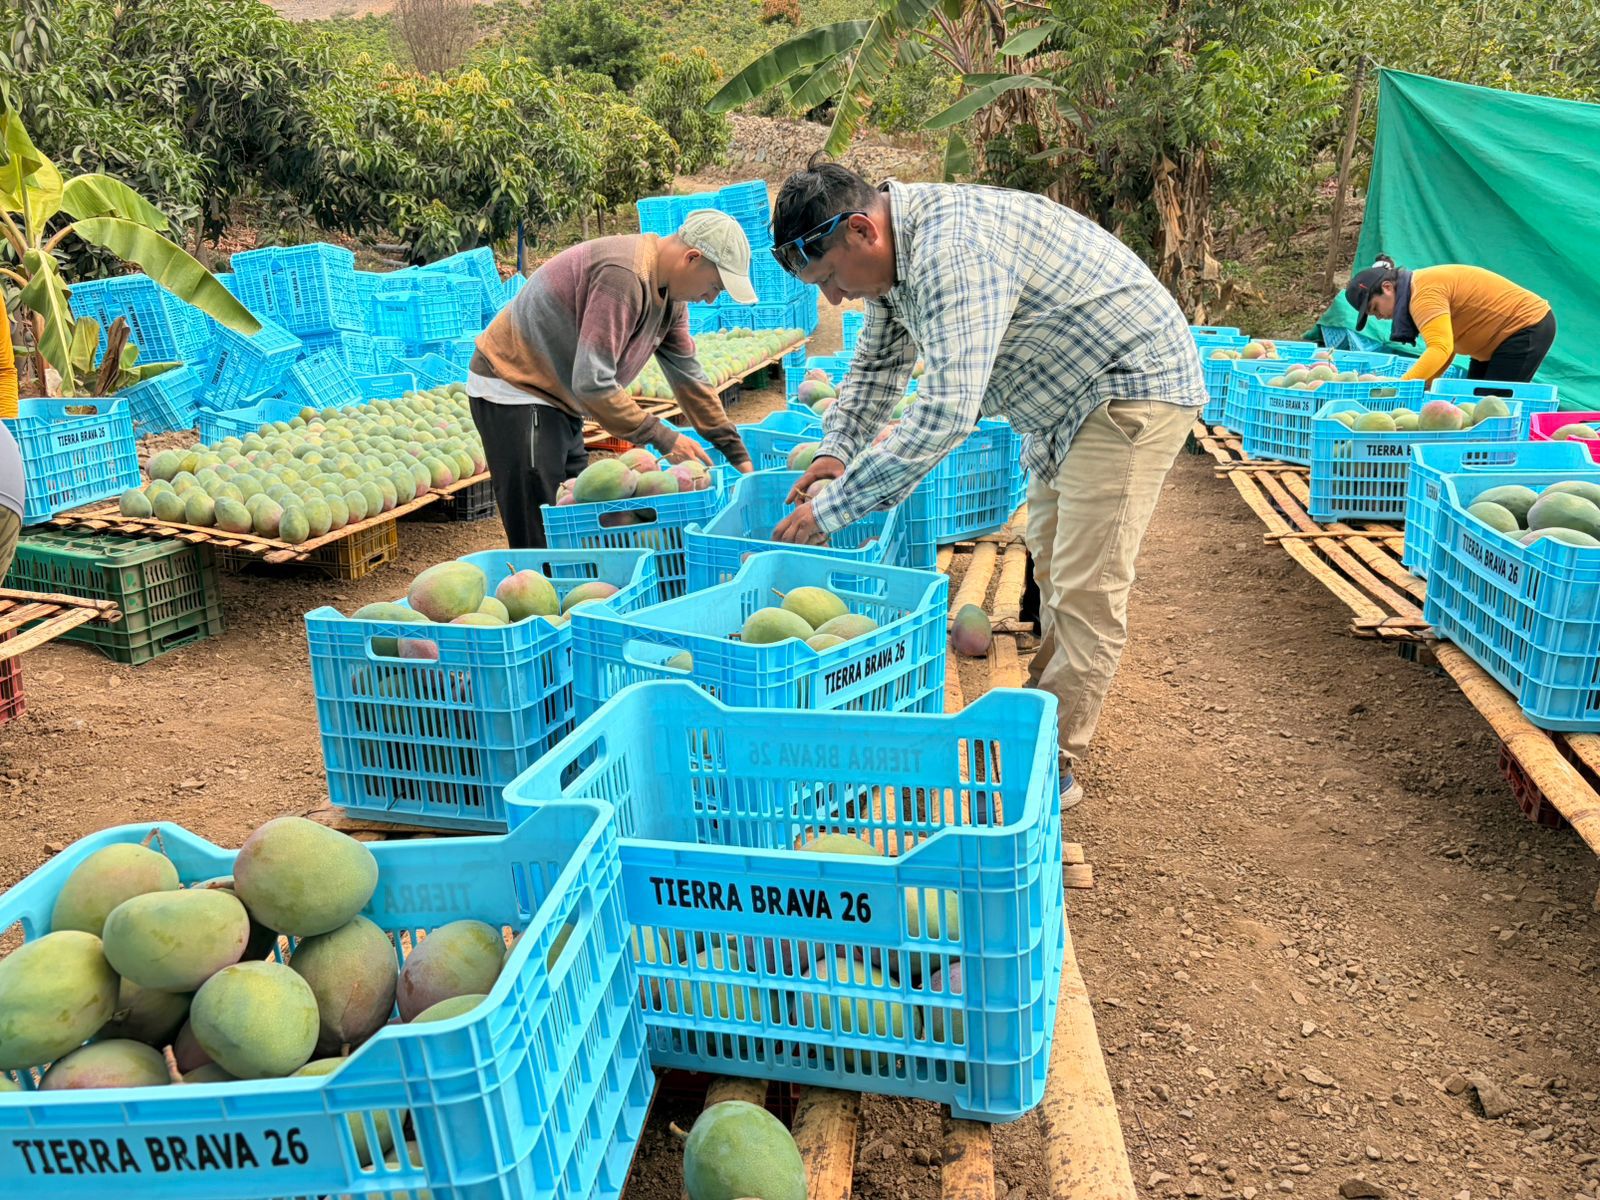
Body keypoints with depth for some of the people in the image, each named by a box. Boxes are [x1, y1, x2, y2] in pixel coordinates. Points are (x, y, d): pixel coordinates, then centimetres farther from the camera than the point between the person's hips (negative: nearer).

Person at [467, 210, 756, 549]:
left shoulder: (669, 290, 4)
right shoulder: (623, 277, -27)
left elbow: (687, 374, 12)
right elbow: (592, 383, -29)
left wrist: (737, 453, 12)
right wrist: (663, 438, -21)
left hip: (555, 400, 10)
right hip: (514, 393, -10)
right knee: (541, 546, -10)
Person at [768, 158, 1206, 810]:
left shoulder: (953, 248, -33)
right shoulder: (893, 250, 0)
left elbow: (946, 412, -40)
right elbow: (877, 364, 16)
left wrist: (832, 508, -36)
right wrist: (837, 447, 0)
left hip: (1136, 387, -11)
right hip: (1074, 395, 11)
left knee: (1086, 589, -10)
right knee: (1050, 566, 19)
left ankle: (1051, 768, -3)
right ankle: (1042, 715, 33)